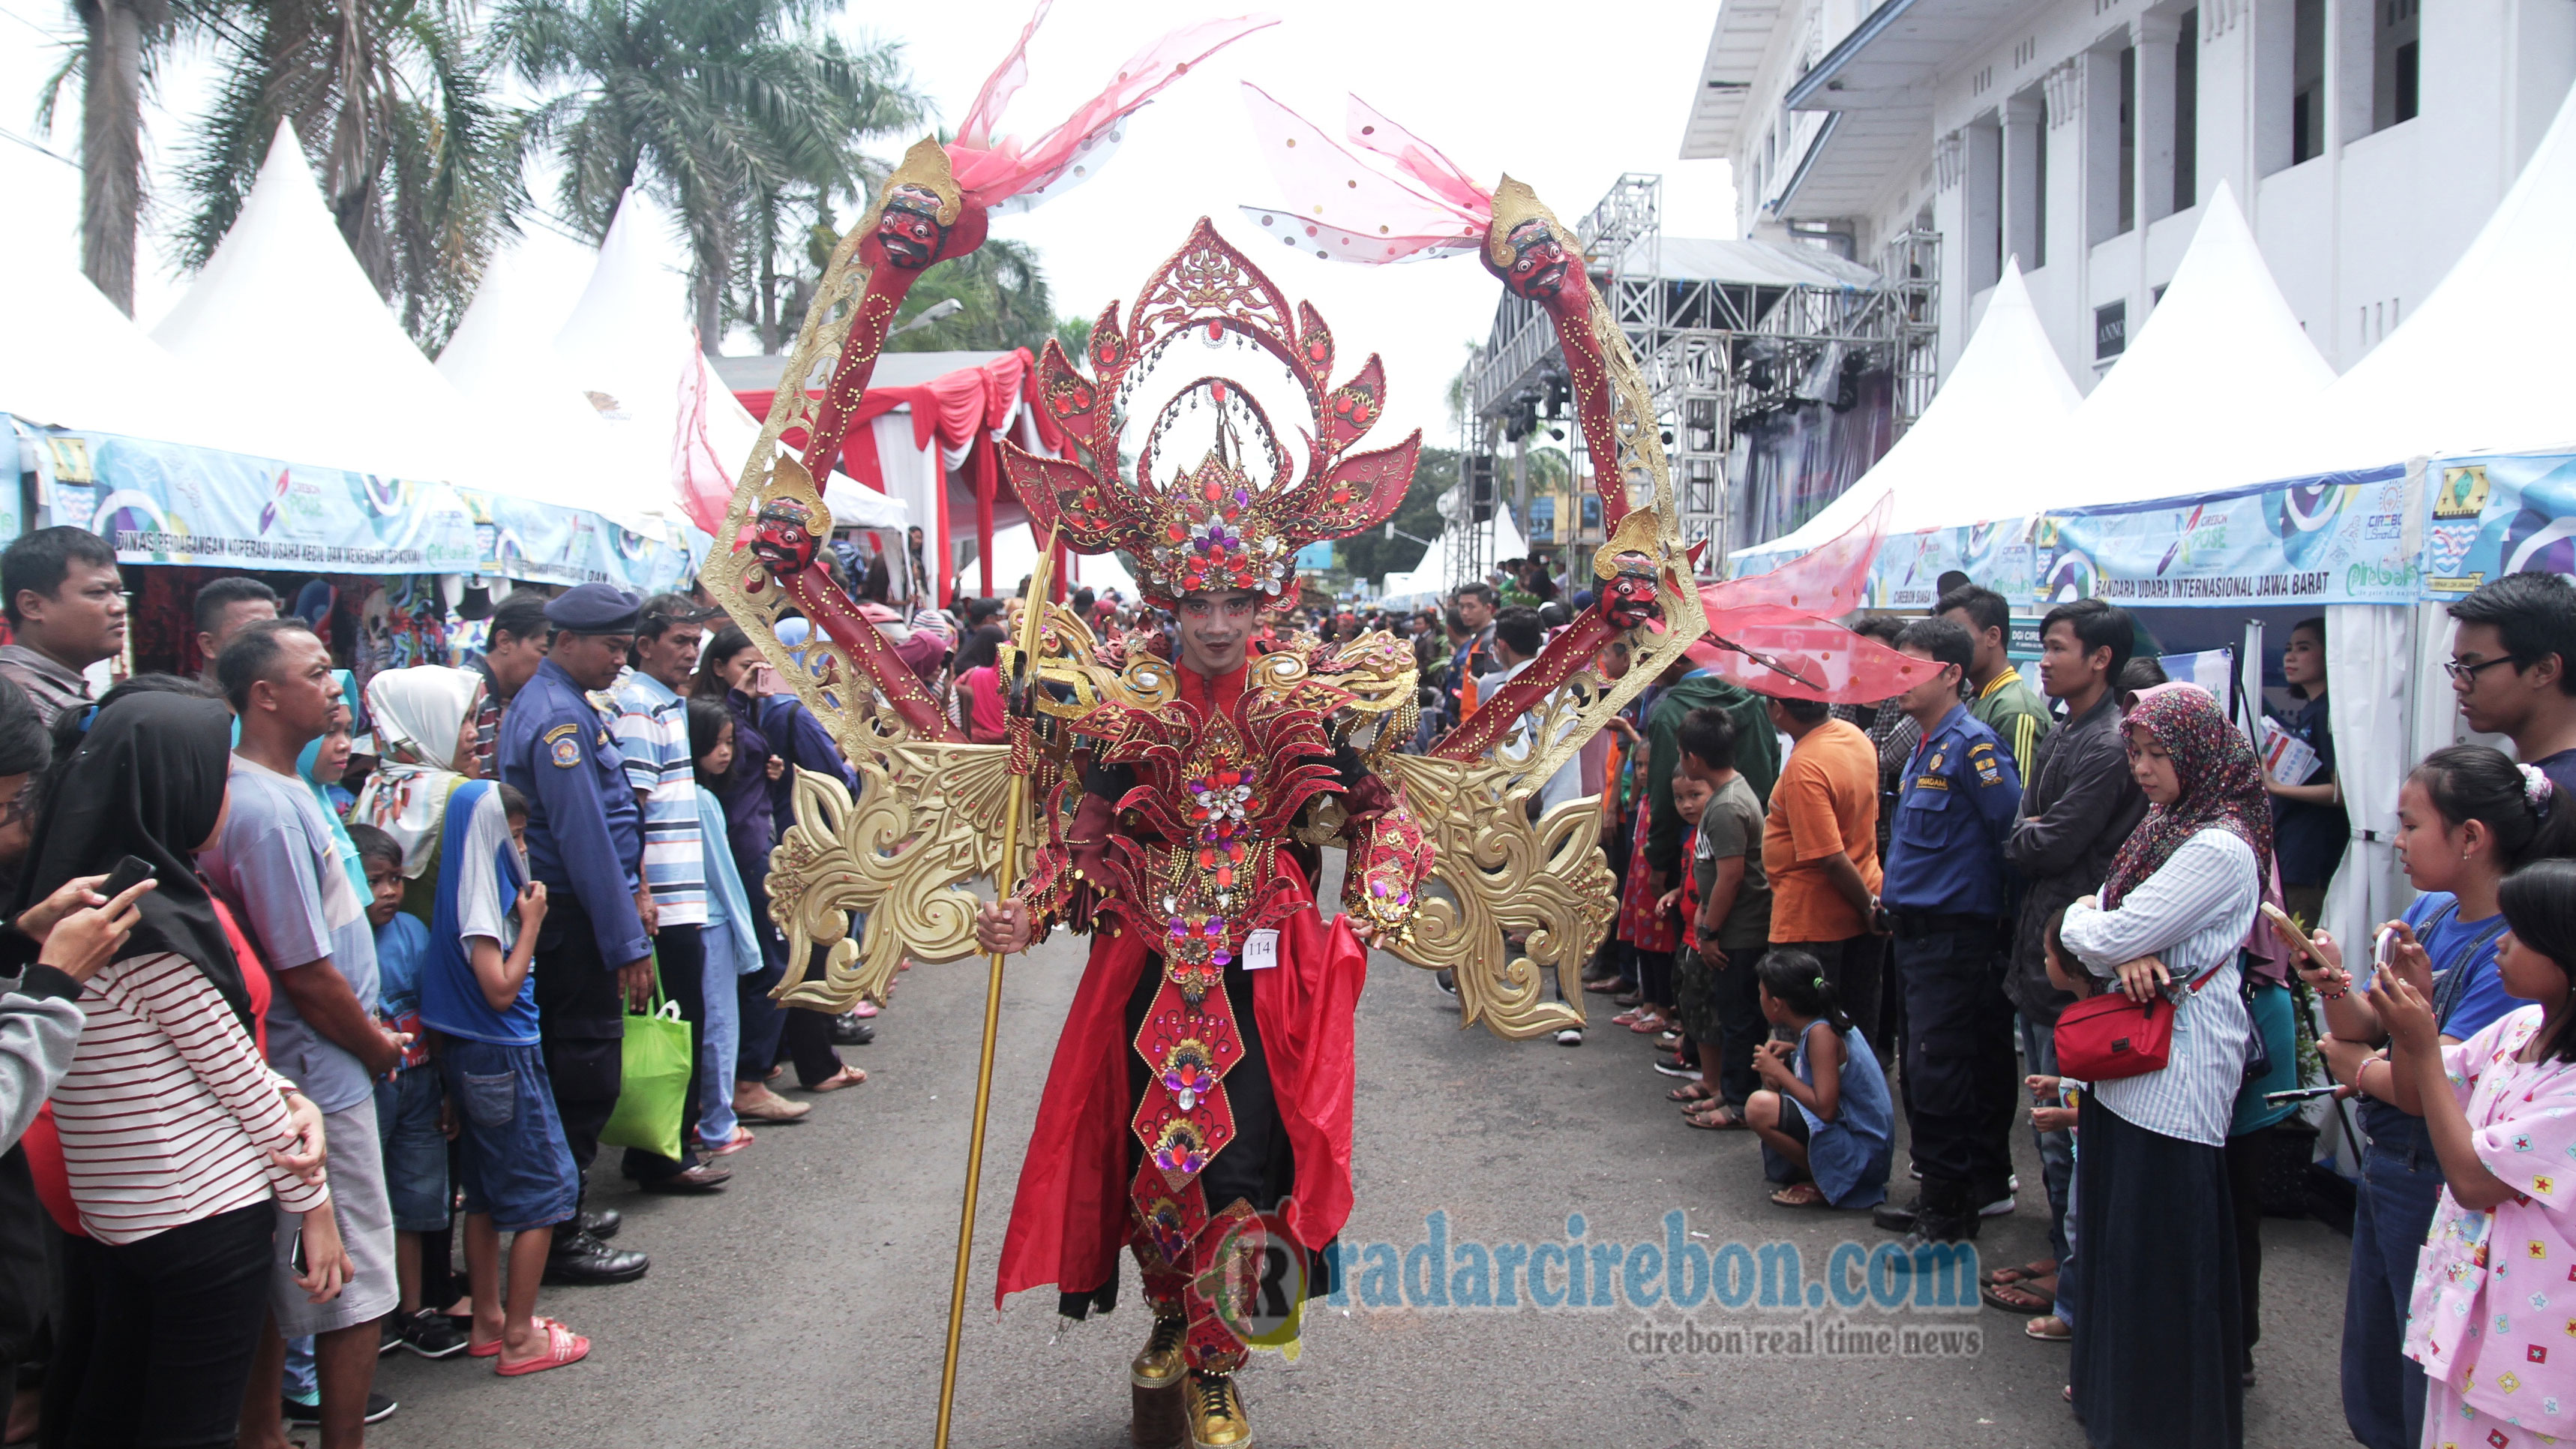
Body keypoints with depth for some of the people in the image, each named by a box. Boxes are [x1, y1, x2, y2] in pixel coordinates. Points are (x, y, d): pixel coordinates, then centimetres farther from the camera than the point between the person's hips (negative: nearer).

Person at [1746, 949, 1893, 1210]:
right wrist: (1793, 1051, 6)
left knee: (1760, 1106, -26)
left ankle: (1822, 1183, -8)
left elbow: (1825, 1109, -28)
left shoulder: (1821, 1034, -21)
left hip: (1860, 1150, -10)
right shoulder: (1827, 1021, 4)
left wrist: (1779, 1072, -15)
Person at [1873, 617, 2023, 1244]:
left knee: (1936, 1071, -6)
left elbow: (2016, 828, -19)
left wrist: (2002, 905, -11)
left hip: (1955, 934, -10)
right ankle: (1985, 1183, 27)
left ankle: (1948, 1206, 4)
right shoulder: (1925, 746, 14)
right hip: (1918, 929, 10)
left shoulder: (1971, 744, -15)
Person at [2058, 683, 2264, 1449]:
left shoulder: (2220, 848, -18)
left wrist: (2081, 920, 1)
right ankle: (2110, 1385, 33)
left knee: (2162, 1247, 1)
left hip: (2178, 1068, -9)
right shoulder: (2163, 827, 12)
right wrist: (2126, 953, -12)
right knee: (2114, 1229, 18)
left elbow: (2104, 938, -21)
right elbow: (2104, 931, 10)